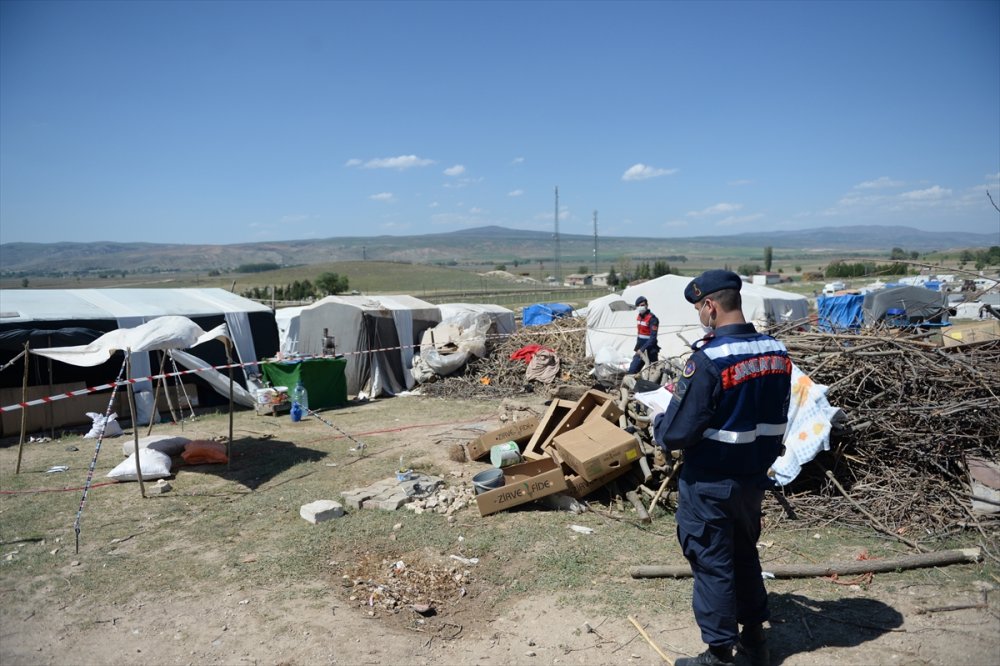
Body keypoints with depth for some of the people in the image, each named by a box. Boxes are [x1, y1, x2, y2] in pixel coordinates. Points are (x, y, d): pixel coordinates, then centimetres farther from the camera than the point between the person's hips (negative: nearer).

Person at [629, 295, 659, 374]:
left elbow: (653, 338, -22)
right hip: (640, 350, 8)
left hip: (650, 351, -8)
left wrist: (642, 349, -27)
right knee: (632, 370, 4)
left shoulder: (652, 319, -16)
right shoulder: (638, 317, 11)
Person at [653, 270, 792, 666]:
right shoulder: (777, 352, -2)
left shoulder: (708, 360, -26)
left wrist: (658, 424, -2)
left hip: (709, 485, -7)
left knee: (713, 566, 9)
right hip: (754, 478, 7)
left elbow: (676, 434, -23)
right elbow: (772, 416, 10)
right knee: (745, 555, 24)